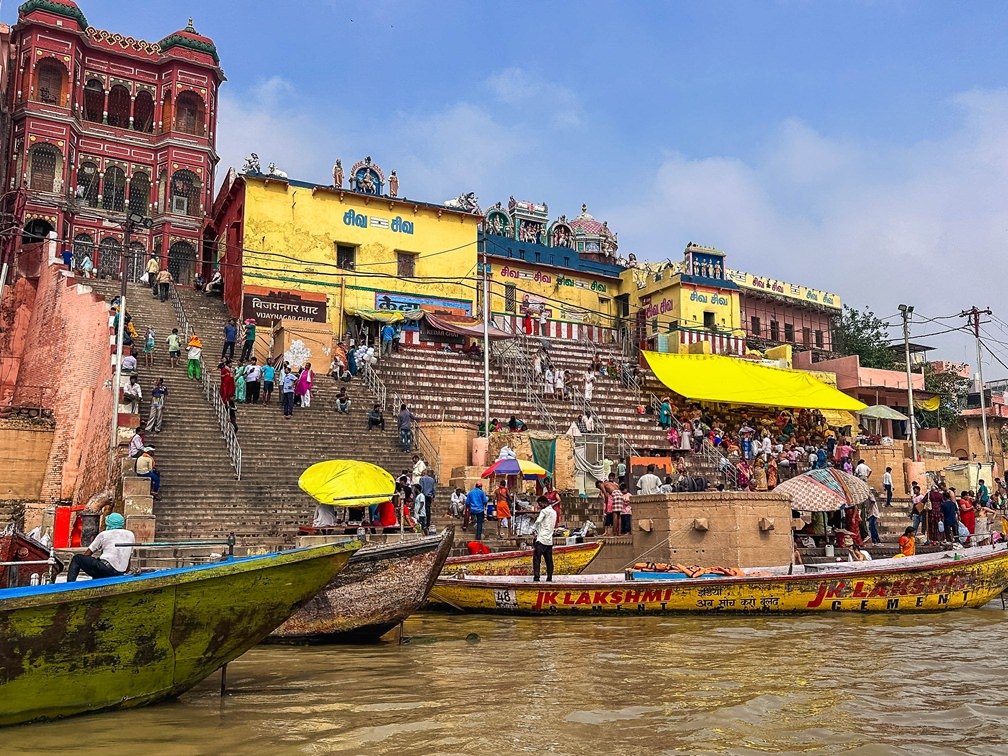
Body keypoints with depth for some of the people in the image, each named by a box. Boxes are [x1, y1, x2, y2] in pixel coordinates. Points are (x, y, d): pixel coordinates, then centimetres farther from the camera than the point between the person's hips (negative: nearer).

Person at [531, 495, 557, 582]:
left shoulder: (544, 511, -8)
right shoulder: (554, 512, 17)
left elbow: (537, 521, -16)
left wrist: (533, 529, 0)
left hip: (541, 539, -8)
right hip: (549, 540, 8)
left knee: (536, 559, -8)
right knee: (549, 560, 8)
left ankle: (536, 578, -14)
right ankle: (549, 578, 8)